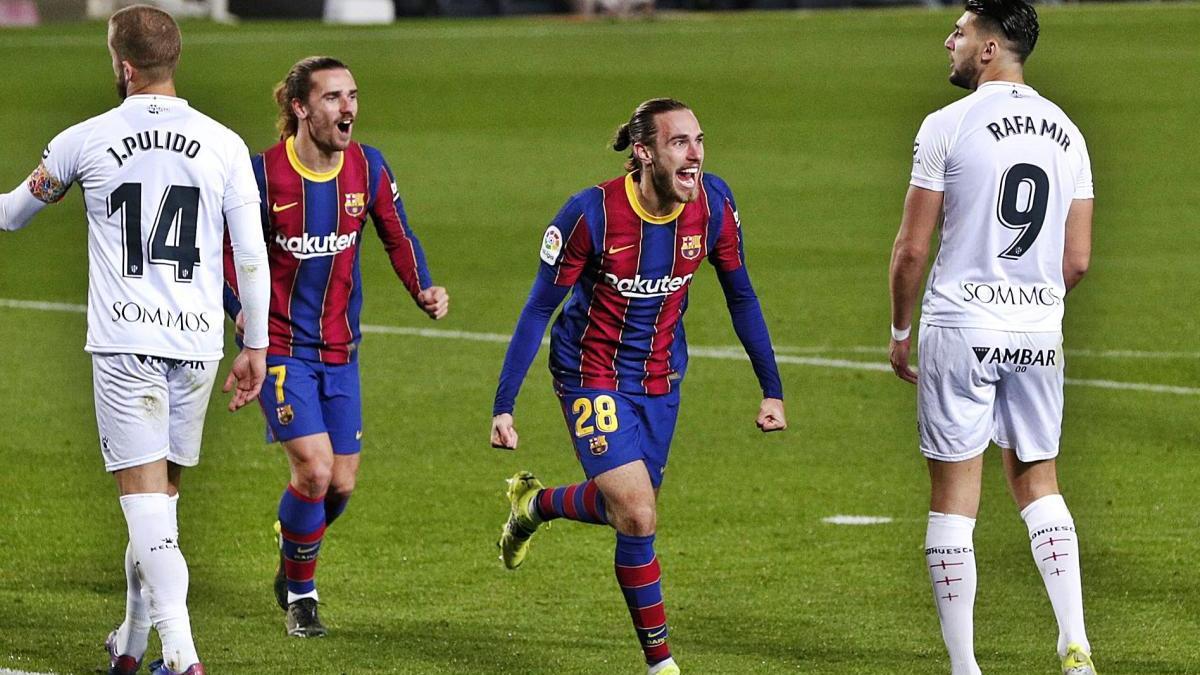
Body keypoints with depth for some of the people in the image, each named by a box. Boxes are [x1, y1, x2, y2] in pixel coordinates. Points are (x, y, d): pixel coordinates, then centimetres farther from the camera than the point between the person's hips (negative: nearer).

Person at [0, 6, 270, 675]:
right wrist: (257, 348, 12)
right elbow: (253, 256, 3)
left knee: (146, 495, -6)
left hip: (124, 342, -3)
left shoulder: (84, 141, 1)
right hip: (197, 343, 3)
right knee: (163, 494, 16)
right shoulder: (225, 144, 3)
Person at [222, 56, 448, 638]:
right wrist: (244, 313, -19)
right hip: (281, 346, -5)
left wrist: (423, 290, -8)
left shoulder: (367, 168, -4)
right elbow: (227, 251, -4)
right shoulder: (263, 174, -15)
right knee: (314, 469, -16)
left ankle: (293, 566, 34)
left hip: (340, 348, 5)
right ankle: (299, 592, 6)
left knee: (341, 483, 6)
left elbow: (397, 237, 9)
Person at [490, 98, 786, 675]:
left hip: (660, 376, 5)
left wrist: (771, 388, 3)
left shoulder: (713, 204, -12)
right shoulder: (592, 212, -24)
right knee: (637, 517, -17)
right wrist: (504, 405, -18)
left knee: (629, 510, 14)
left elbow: (740, 296, 2)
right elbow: (539, 308, -16)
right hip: (592, 373, -5)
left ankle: (534, 504, 44)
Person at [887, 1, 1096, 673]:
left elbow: (912, 248, -7)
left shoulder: (948, 126, -9)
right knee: (1038, 481, 17)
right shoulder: (1066, 132, 6)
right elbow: (1078, 260, 8)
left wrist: (901, 331, 6)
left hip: (961, 324, -5)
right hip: (1039, 335, 5)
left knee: (955, 494, 2)